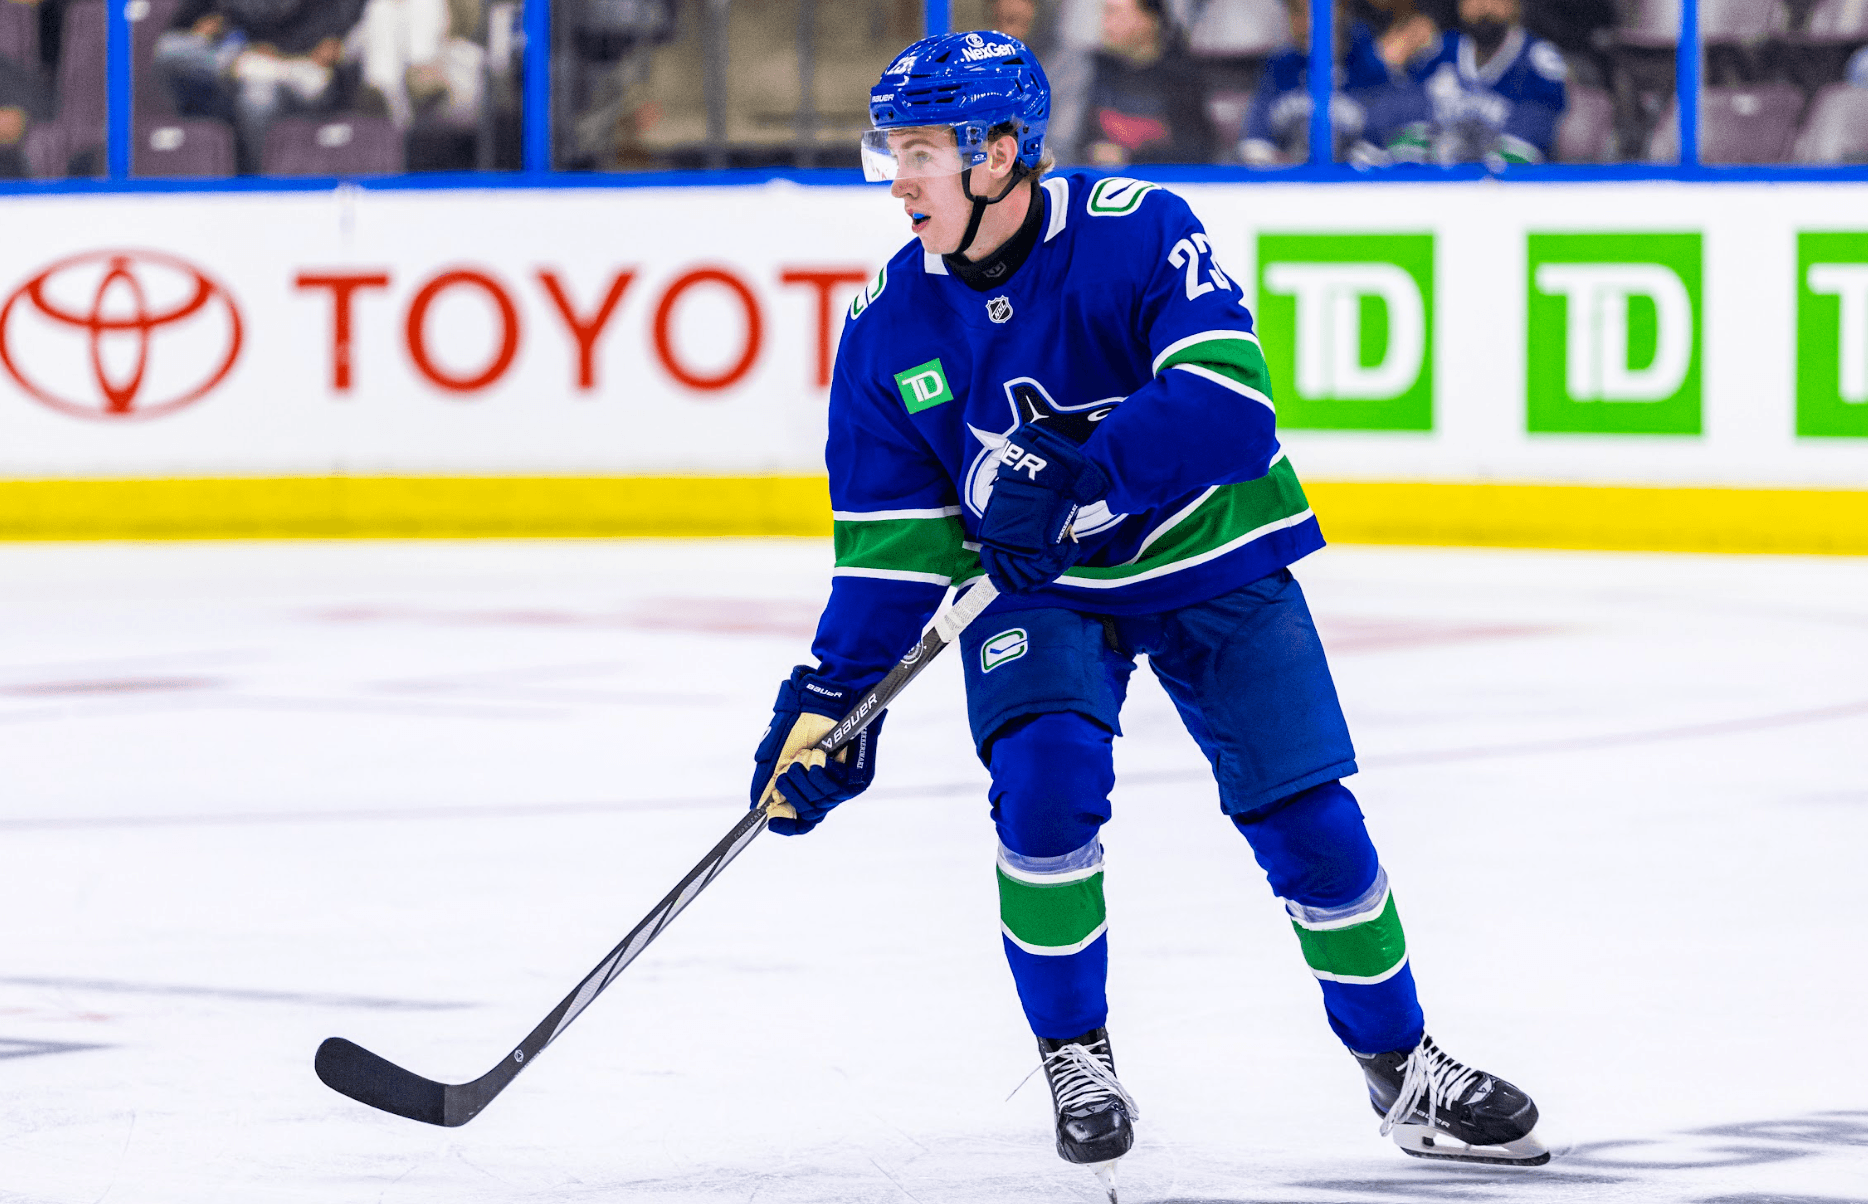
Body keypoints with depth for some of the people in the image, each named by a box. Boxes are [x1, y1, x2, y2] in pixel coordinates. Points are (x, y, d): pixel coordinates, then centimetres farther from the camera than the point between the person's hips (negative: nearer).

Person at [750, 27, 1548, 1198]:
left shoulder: (1140, 234, -21)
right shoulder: (889, 325, -9)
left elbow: (1231, 406, -33)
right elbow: (892, 542, -4)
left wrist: (1077, 474, -42)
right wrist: (832, 698, -11)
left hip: (1214, 565, -2)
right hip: (1033, 590, 2)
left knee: (1308, 818, -5)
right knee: (1043, 787, -22)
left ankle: (1404, 1069, 13)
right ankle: (1075, 1056, -2)